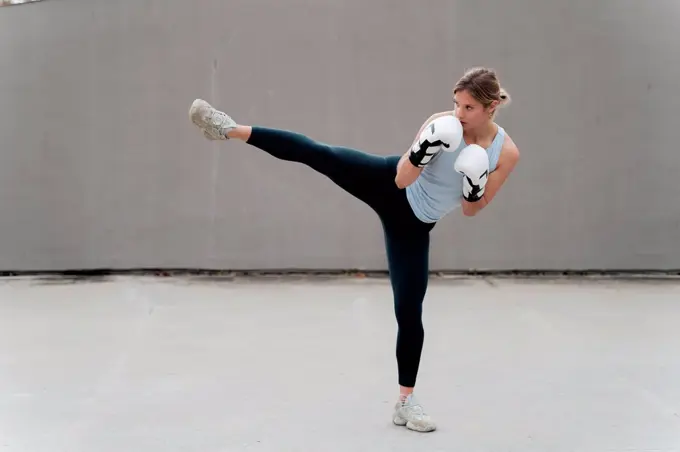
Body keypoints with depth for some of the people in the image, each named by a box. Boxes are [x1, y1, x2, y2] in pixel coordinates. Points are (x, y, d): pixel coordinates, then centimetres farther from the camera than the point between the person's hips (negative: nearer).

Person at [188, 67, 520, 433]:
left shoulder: (507, 153, -12)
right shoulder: (443, 123, -15)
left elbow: (472, 210, -3)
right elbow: (402, 178, -14)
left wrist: (475, 192, -24)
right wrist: (422, 153, -31)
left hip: (413, 225, 0)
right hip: (386, 183, 0)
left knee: (410, 311, 0)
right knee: (318, 154, -18)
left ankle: (405, 401, 12)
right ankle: (232, 130, -9)